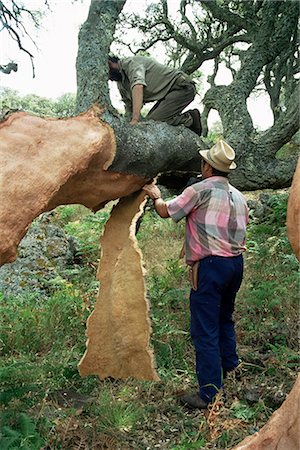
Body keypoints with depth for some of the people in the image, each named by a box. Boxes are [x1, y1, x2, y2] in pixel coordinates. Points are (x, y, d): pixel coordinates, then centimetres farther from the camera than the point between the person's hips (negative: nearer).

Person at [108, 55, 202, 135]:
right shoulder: (121, 86, 12)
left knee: (152, 122, -22)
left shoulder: (130, 62, -16)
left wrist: (135, 119, -44)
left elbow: (138, 86, -34)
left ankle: (189, 119, -6)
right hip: (167, 95, 10)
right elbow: (130, 109, 15)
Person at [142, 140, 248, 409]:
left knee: (205, 331, -2)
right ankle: (229, 365, 44)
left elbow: (166, 212, 1)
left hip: (211, 265, -8)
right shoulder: (239, 196, 11)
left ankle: (210, 394, 3)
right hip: (236, 263, 8)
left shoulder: (201, 190, -11)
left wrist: (156, 195, 20)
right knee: (225, 318, 27)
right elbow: (242, 236, 15)